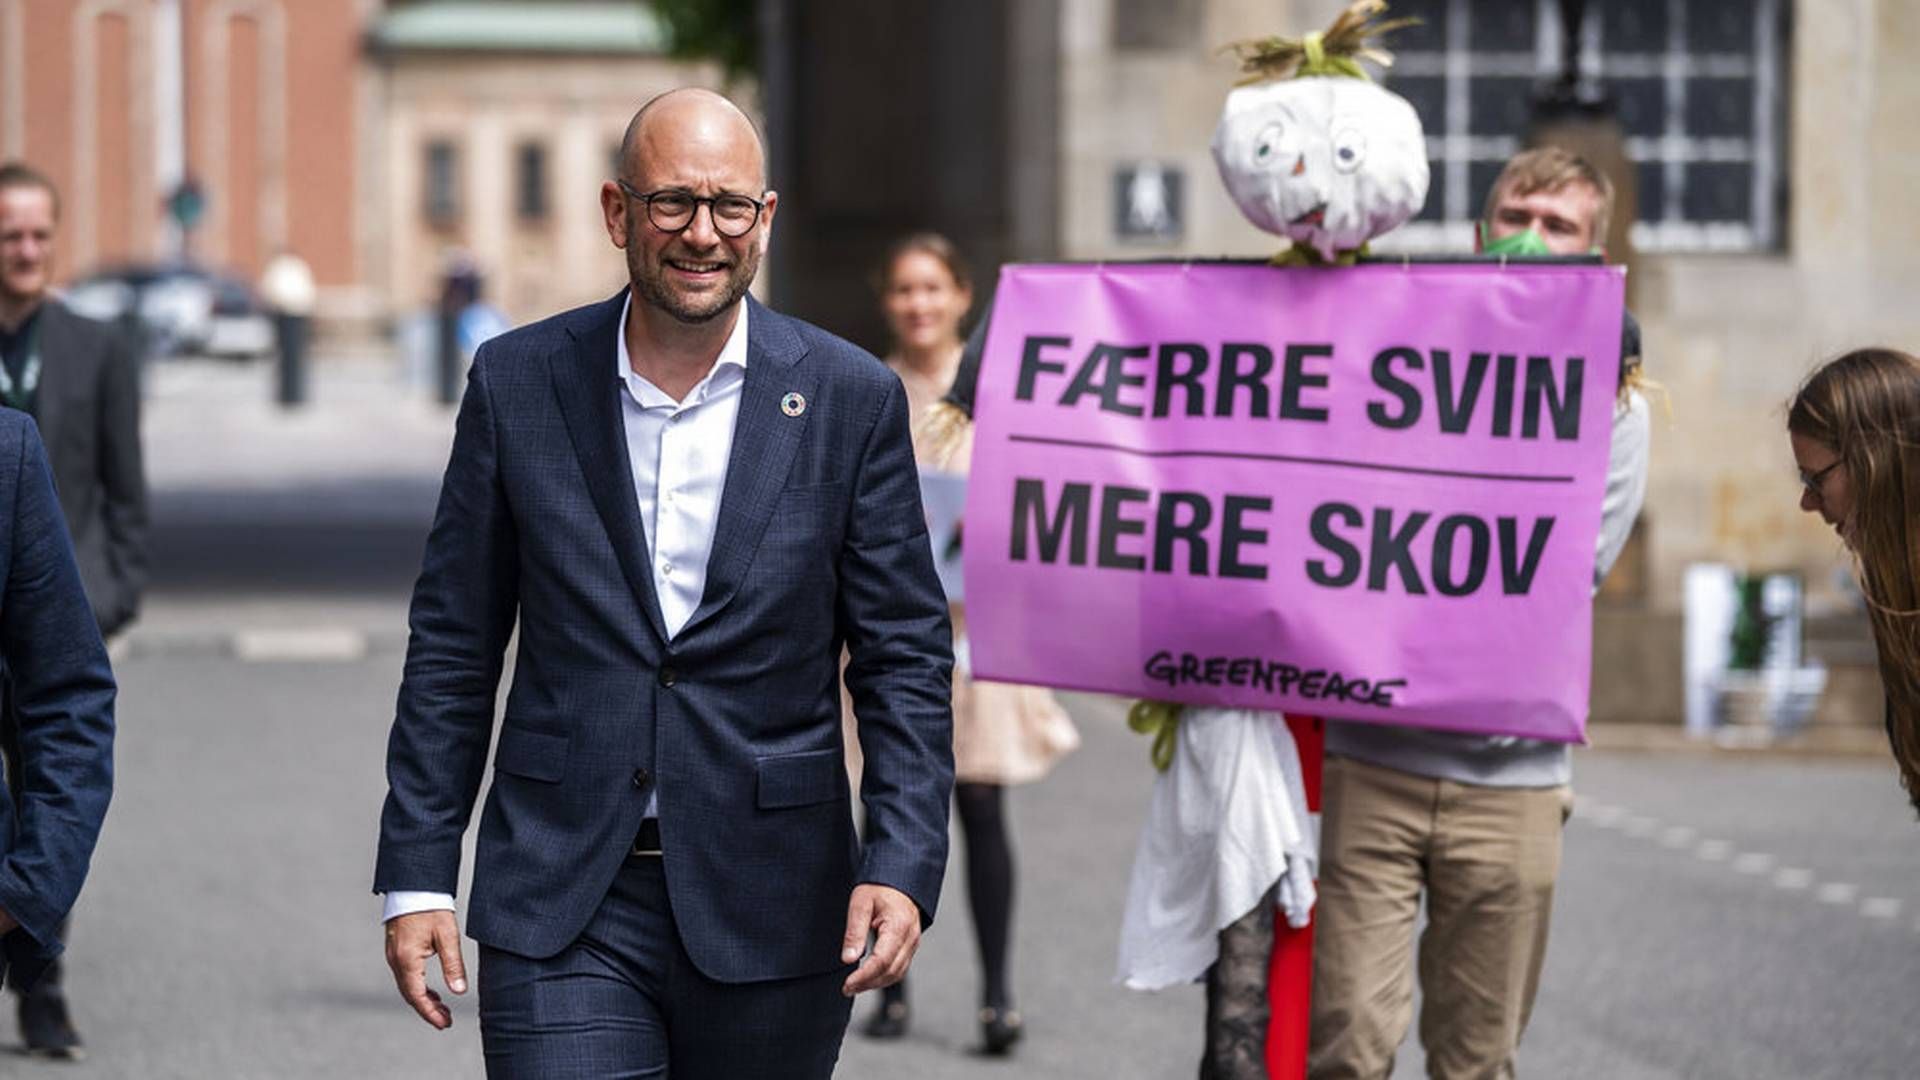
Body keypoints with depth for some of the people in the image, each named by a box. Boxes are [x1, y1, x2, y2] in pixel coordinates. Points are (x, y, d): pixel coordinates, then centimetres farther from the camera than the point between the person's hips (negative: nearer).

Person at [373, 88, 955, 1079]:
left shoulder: (851, 400, 0)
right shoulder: (518, 384, 2)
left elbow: (906, 661, 1)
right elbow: (452, 648, 6)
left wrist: (902, 868, -11)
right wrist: (417, 877, 2)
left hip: (768, 910, 0)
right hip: (562, 908, 0)